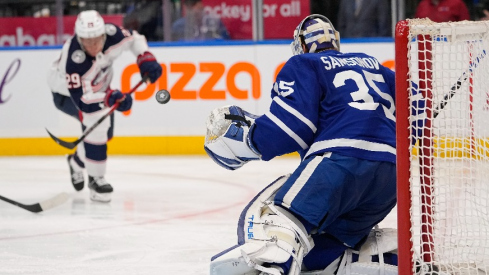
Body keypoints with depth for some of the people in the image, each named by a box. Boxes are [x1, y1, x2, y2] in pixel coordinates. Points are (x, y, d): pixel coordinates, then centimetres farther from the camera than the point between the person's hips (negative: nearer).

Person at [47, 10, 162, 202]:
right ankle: (96, 180, -17)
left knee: (105, 134, 13)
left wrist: (146, 58, -22)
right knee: (97, 121, -30)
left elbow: (133, 38, -7)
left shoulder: (111, 34, -29)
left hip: (97, 85, 7)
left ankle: (77, 162, 46)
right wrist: (109, 98, -58)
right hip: (67, 94, -7)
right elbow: (82, 99, -44)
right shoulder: (74, 60, -43)